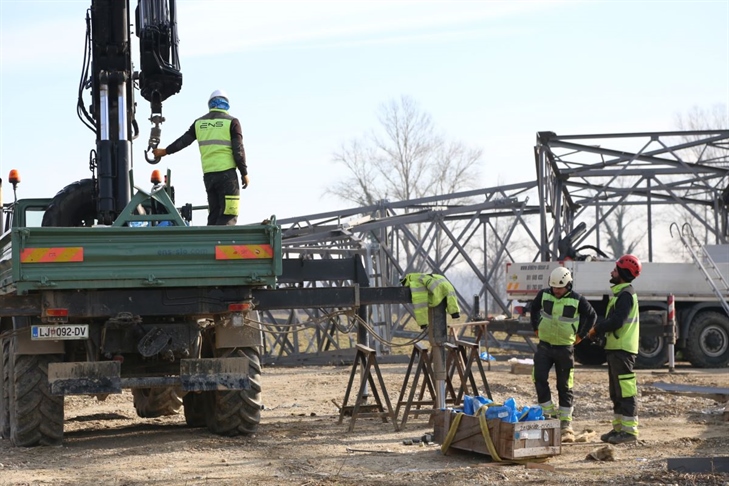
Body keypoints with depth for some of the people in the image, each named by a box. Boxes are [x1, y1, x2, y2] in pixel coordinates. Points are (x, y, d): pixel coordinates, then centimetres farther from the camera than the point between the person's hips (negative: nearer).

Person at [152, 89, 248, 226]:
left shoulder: (200, 122, 12)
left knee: (214, 214, 12)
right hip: (227, 173, -5)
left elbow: (183, 140, 19)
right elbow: (238, 150, -6)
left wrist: (165, 151, 34)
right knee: (229, 215, -7)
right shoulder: (231, 121, -1)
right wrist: (244, 173, 2)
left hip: (208, 174, 5)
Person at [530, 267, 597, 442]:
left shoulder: (577, 300, -9)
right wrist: (536, 328, 13)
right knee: (539, 378, -13)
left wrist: (581, 335, 3)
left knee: (565, 386, 3)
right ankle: (548, 413, 0)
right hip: (544, 346, 2)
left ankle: (566, 425, 9)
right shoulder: (544, 295, -1)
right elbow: (534, 308, 20)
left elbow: (592, 316, 6)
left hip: (565, 348, -2)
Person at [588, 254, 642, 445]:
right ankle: (619, 427, 20)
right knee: (616, 391, 14)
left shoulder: (626, 294, -14)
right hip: (616, 347, 11)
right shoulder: (619, 293, 19)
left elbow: (616, 321, -21)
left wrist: (596, 330, -10)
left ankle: (629, 430, -9)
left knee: (625, 390, -9)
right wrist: (598, 330, 6)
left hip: (623, 349, -11)